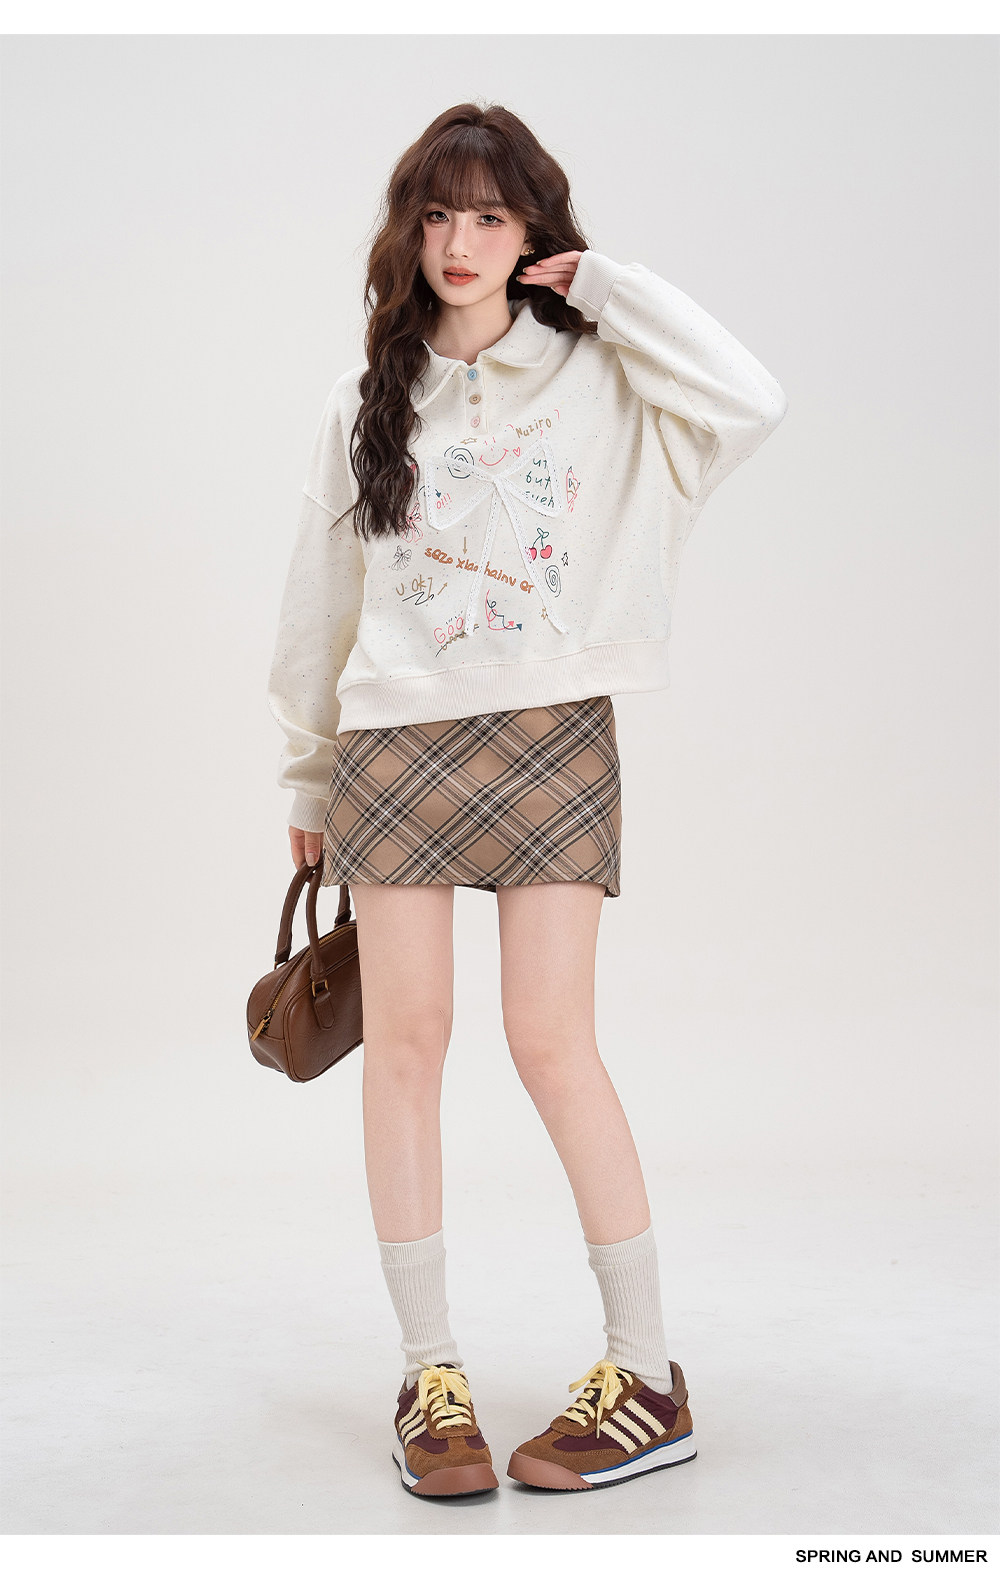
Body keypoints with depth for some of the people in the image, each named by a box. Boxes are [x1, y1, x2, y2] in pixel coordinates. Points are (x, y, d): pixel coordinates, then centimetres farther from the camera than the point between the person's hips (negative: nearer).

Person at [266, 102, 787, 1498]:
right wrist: (307, 779, 18)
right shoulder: (370, 404, 12)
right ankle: (429, 1374, 12)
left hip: (554, 737, -3)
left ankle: (649, 1377, 6)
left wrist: (607, 283, -4)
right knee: (405, 1040, 1)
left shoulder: (596, 381, 5)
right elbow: (320, 603, 16)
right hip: (396, 742, 3)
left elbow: (750, 402, -15)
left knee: (553, 1042, -6)